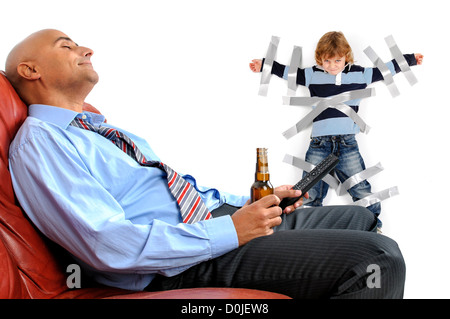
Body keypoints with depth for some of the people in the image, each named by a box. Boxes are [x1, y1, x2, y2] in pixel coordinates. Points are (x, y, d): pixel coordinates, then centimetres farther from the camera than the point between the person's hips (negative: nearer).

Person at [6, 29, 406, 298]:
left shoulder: (101, 127, 21)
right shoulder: (39, 140, -10)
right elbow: (108, 244, -23)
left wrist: (248, 202, 11)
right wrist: (231, 232, -19)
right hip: (182, 264, -10)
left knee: (359, 219, 18)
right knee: (378, 258, -20)